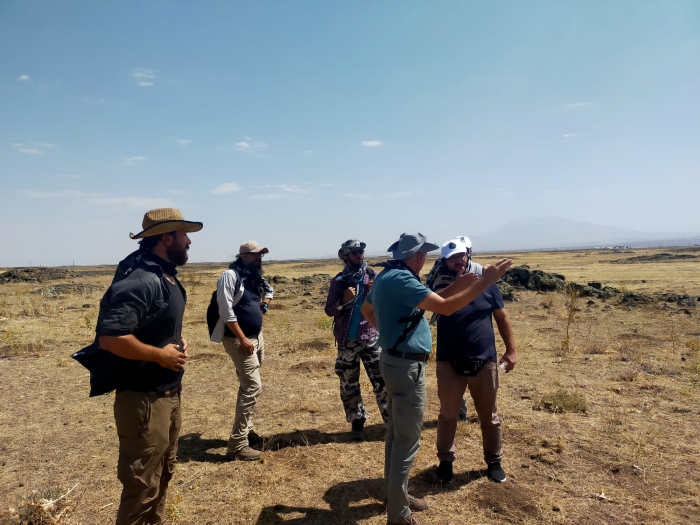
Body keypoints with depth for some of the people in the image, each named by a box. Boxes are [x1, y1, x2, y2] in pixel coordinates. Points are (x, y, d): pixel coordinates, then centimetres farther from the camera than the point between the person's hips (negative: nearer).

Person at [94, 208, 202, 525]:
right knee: (143, 486, 4)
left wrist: (178, 341, 5)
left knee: (162, 474, 24)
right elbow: (110, 337, -32)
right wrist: (160, 354, -22)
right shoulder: (139, 280, -24)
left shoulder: (166, 275, 8)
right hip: (144, 399, -10)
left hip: (169, 392, 10)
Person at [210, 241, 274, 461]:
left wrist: (264, 306, 12)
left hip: (257, 337, 9)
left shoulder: (255, 278, 10)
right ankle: (237, 445, -7)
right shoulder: (230, 276, -15)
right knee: (253, 387, -13)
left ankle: (246, 429, 32)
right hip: (239, 339, -9)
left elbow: (269, 291, 32)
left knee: (248, 386, 17)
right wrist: (243, 339, -21)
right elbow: (226, 311, -20)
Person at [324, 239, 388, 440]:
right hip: (347, 340, 0)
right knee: (349, 384, 9)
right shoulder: (338, 281, -3)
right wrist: (344, 300, -18)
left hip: (371, 337, 0)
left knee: (382, 379, 2)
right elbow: (329, 311, -1)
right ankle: (357, 423, 24)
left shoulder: (372, 276, 0)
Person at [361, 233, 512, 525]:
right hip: (407, 365, -10)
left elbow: (366, 310, 24)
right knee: (407, 440, 1)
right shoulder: (401, 279, -23)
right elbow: (445, 308, -29)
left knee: (396, 434, 20)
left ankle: (394, 494, 35)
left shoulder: (385, 276, 9)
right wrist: (485, 282, -26)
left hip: (394, 359, 10)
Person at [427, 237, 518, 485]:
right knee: (448, 415, 13)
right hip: (450, 362, -1)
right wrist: (459, 281, -31)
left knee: (489, 416, 16)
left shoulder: (485, 281, -1)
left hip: (484, 361, 1)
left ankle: (494, 461, 34)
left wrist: (511, 350, 2)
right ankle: (445, 460, 31)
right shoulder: (440, 284, -3)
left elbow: (501, 317, 5)